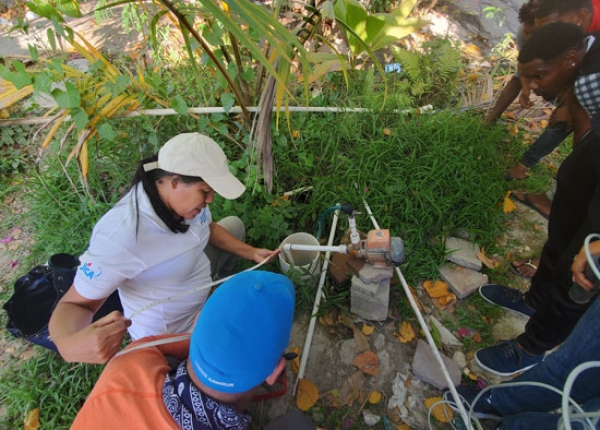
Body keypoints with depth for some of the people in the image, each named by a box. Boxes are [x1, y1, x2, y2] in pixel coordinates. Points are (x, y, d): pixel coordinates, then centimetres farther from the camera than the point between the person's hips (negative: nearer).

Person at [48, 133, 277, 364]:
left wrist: (251, 253, -6)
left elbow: (209, 228, 2)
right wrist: (69, 344, -51)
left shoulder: (185, 195, -20)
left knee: (233, 225, 16)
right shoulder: (119, 236, -40)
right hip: (170, 329, -6)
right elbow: (75, 304, -29)